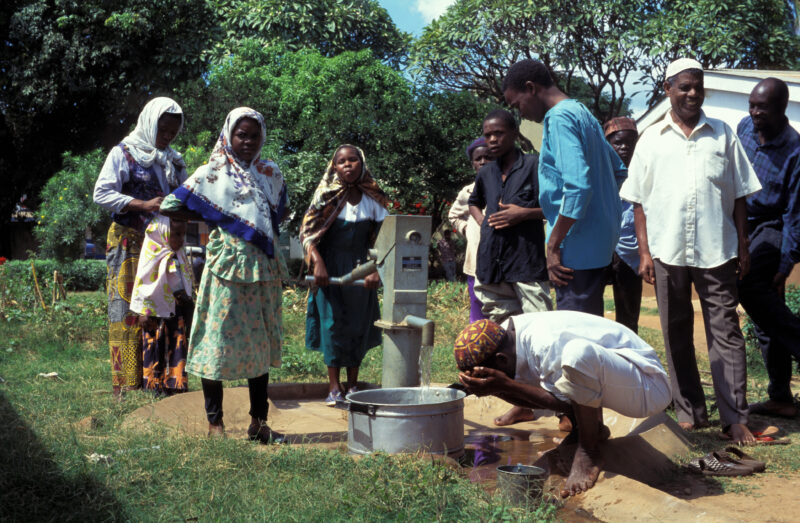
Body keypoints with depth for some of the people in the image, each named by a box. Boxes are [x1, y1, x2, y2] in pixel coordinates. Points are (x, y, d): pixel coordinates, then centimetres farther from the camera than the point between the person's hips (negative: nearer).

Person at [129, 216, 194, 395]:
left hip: (177, 308, 6)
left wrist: (188, 304, 20)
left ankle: (175, 384, 14)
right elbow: (142, 283, -11)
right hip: (158, 309, -6)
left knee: (178, 345, 7)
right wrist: (144, 311, -13)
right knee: (155, 346, 2)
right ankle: (154, 385, 11)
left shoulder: (179, 255, 10)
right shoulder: (153, 255, -11)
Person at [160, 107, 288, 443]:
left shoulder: (270, 173, 12)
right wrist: (212, 218, 4)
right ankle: (215, 423, 8)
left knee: (261, 342, 8)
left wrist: (263, 232, 11)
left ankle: (258, 422, 17)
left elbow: (279, 211, 27)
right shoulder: (212, 173, 0)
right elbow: (170, 206, 0)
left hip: (263, 269, 5)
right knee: (220, 339, -2)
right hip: (226, 267, -4)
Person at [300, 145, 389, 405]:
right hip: (330, 269, -2)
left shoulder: (373, 199, 2)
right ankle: (334, 386, 3)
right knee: (332, 322, -3)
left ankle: (353, 384, 17)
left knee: (358, 323, 6)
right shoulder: (327, 196, -4)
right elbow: (308, 232, -8)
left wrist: (376, 270, -9)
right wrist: (317, 263, -21)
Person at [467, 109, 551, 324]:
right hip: (492, 263, 6)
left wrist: (524, 213, -14)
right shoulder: (486, 173, 13)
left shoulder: (533, 165, -4)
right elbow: (474, 202, 34)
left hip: (527, 263, -6)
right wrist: (482, 221, 14)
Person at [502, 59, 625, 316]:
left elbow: (577, 186, -24)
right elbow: (619, 170, 26)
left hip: (579, 244, -10)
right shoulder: (583, 113, 18)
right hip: (600, 237, 10)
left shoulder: (559, 118, -13)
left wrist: (553, 245, -19)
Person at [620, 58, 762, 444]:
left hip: (716, 251, -1)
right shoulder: (652, 140, 6)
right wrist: (644, 252, -1)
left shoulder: (723, 135, 7)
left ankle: (735, 417, 3)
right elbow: (640, 201, 5)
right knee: (676, 335, 8)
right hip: (667, 252, 1)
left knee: (726, 333, -1)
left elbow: (739, 195, 8)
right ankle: (690, 411, 19)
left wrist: (743, 247, 3)